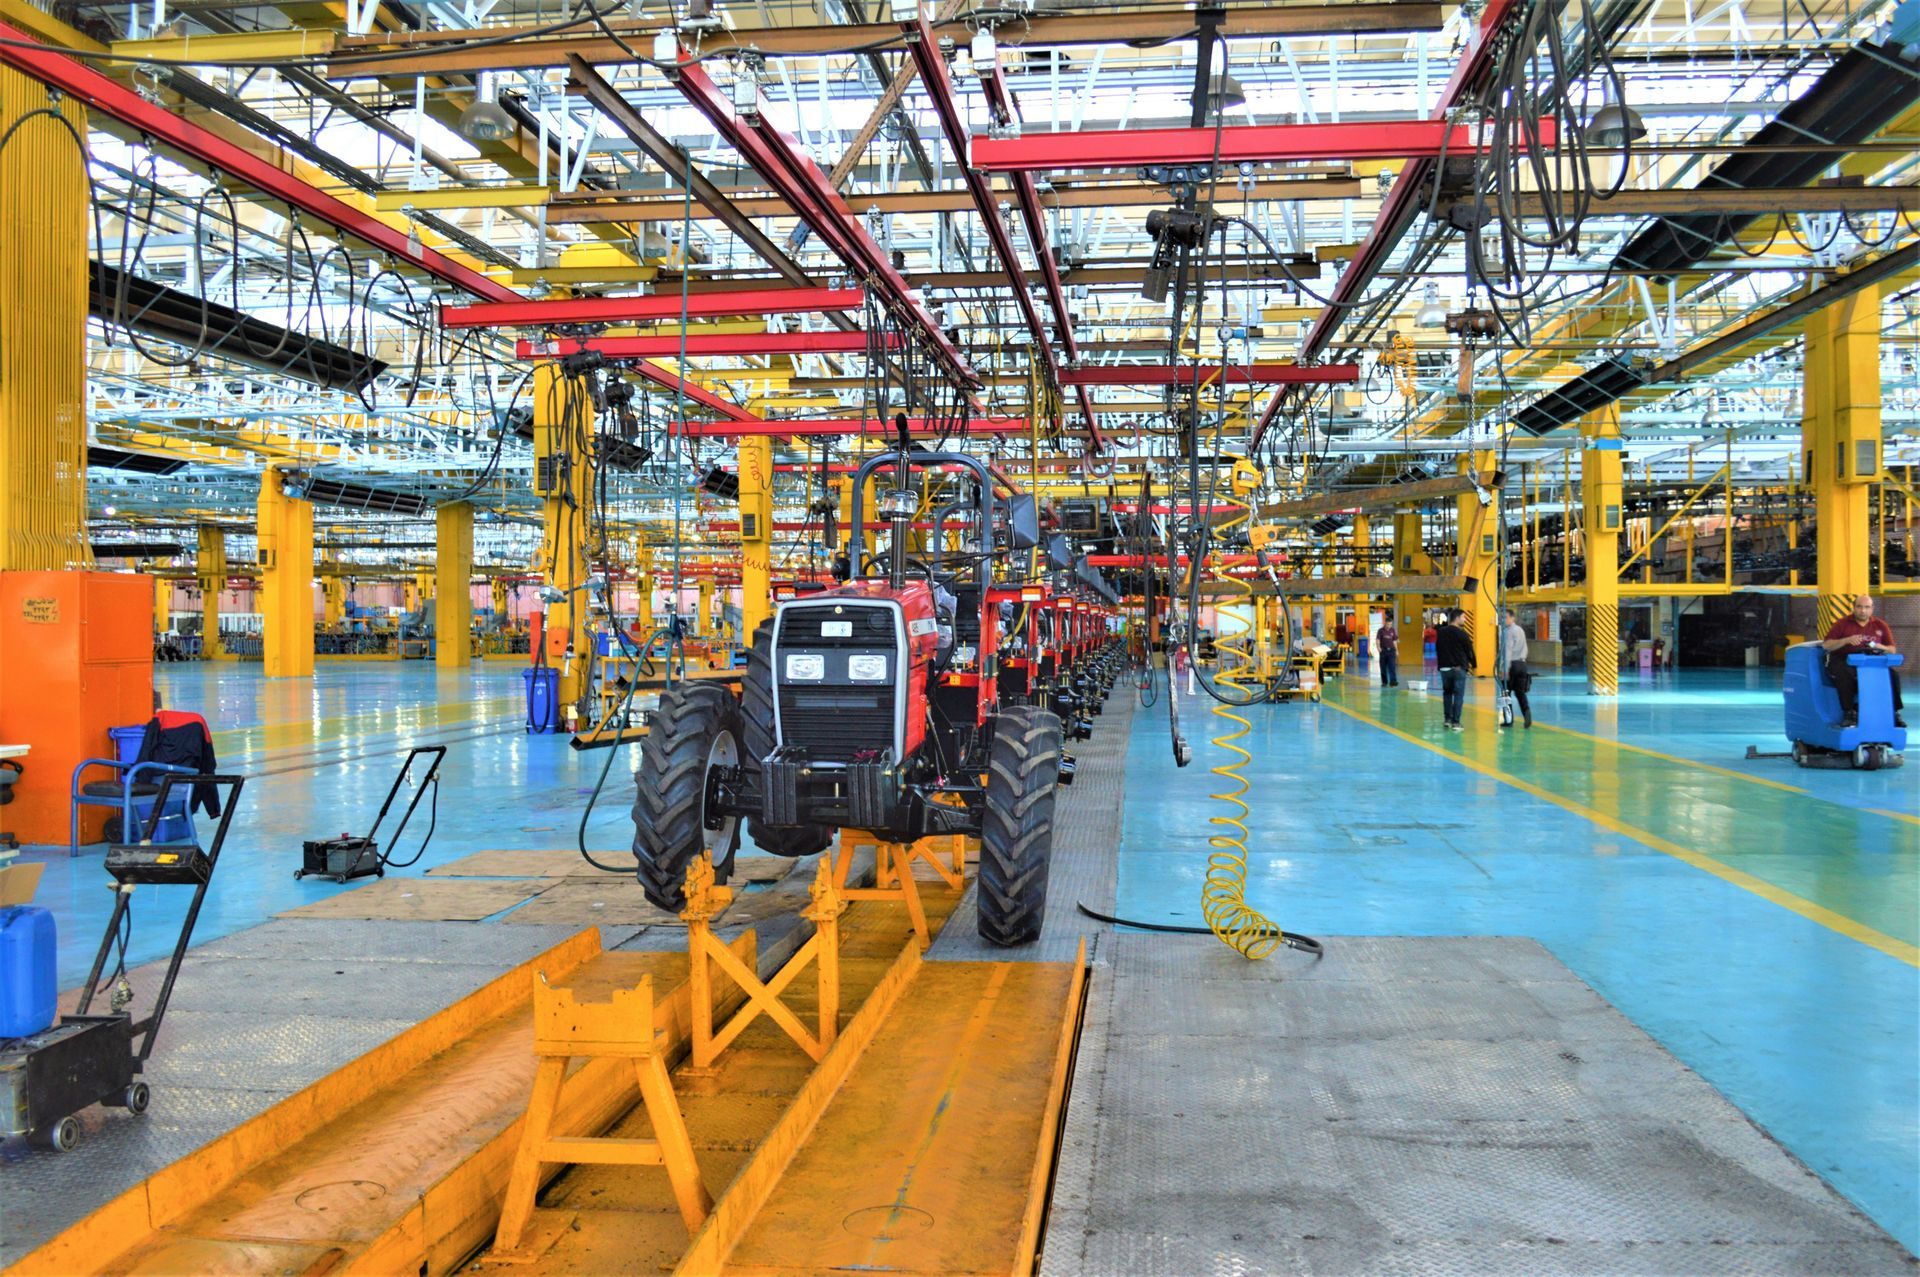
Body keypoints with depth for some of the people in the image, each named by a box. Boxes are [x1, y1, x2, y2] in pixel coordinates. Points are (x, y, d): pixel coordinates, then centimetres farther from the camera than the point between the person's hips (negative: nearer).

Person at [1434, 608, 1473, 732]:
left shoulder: (1441, 632, 6)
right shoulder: (1461, 633, -11)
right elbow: (1469, 650, -4)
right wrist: (1472, 665, 11)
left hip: (1444, 668, 5)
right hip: (1459, 668, -5)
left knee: (1447, 693, 17)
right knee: (1458, 695, -1)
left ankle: (1448, 719, 16)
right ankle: (1455, 723, -5)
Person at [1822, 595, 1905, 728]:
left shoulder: (1880, 625, 14)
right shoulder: (1843, 624, 6)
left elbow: (1892, 649, 13)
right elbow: (1826, 645, -2)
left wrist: (1882, 647, -10)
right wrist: (1846, 640, -18)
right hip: (1843, 662, -3)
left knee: (1893, 674, -20)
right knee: (1846, 675, -37)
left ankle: (1894, 712, -8)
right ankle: (1849, 713, -29)